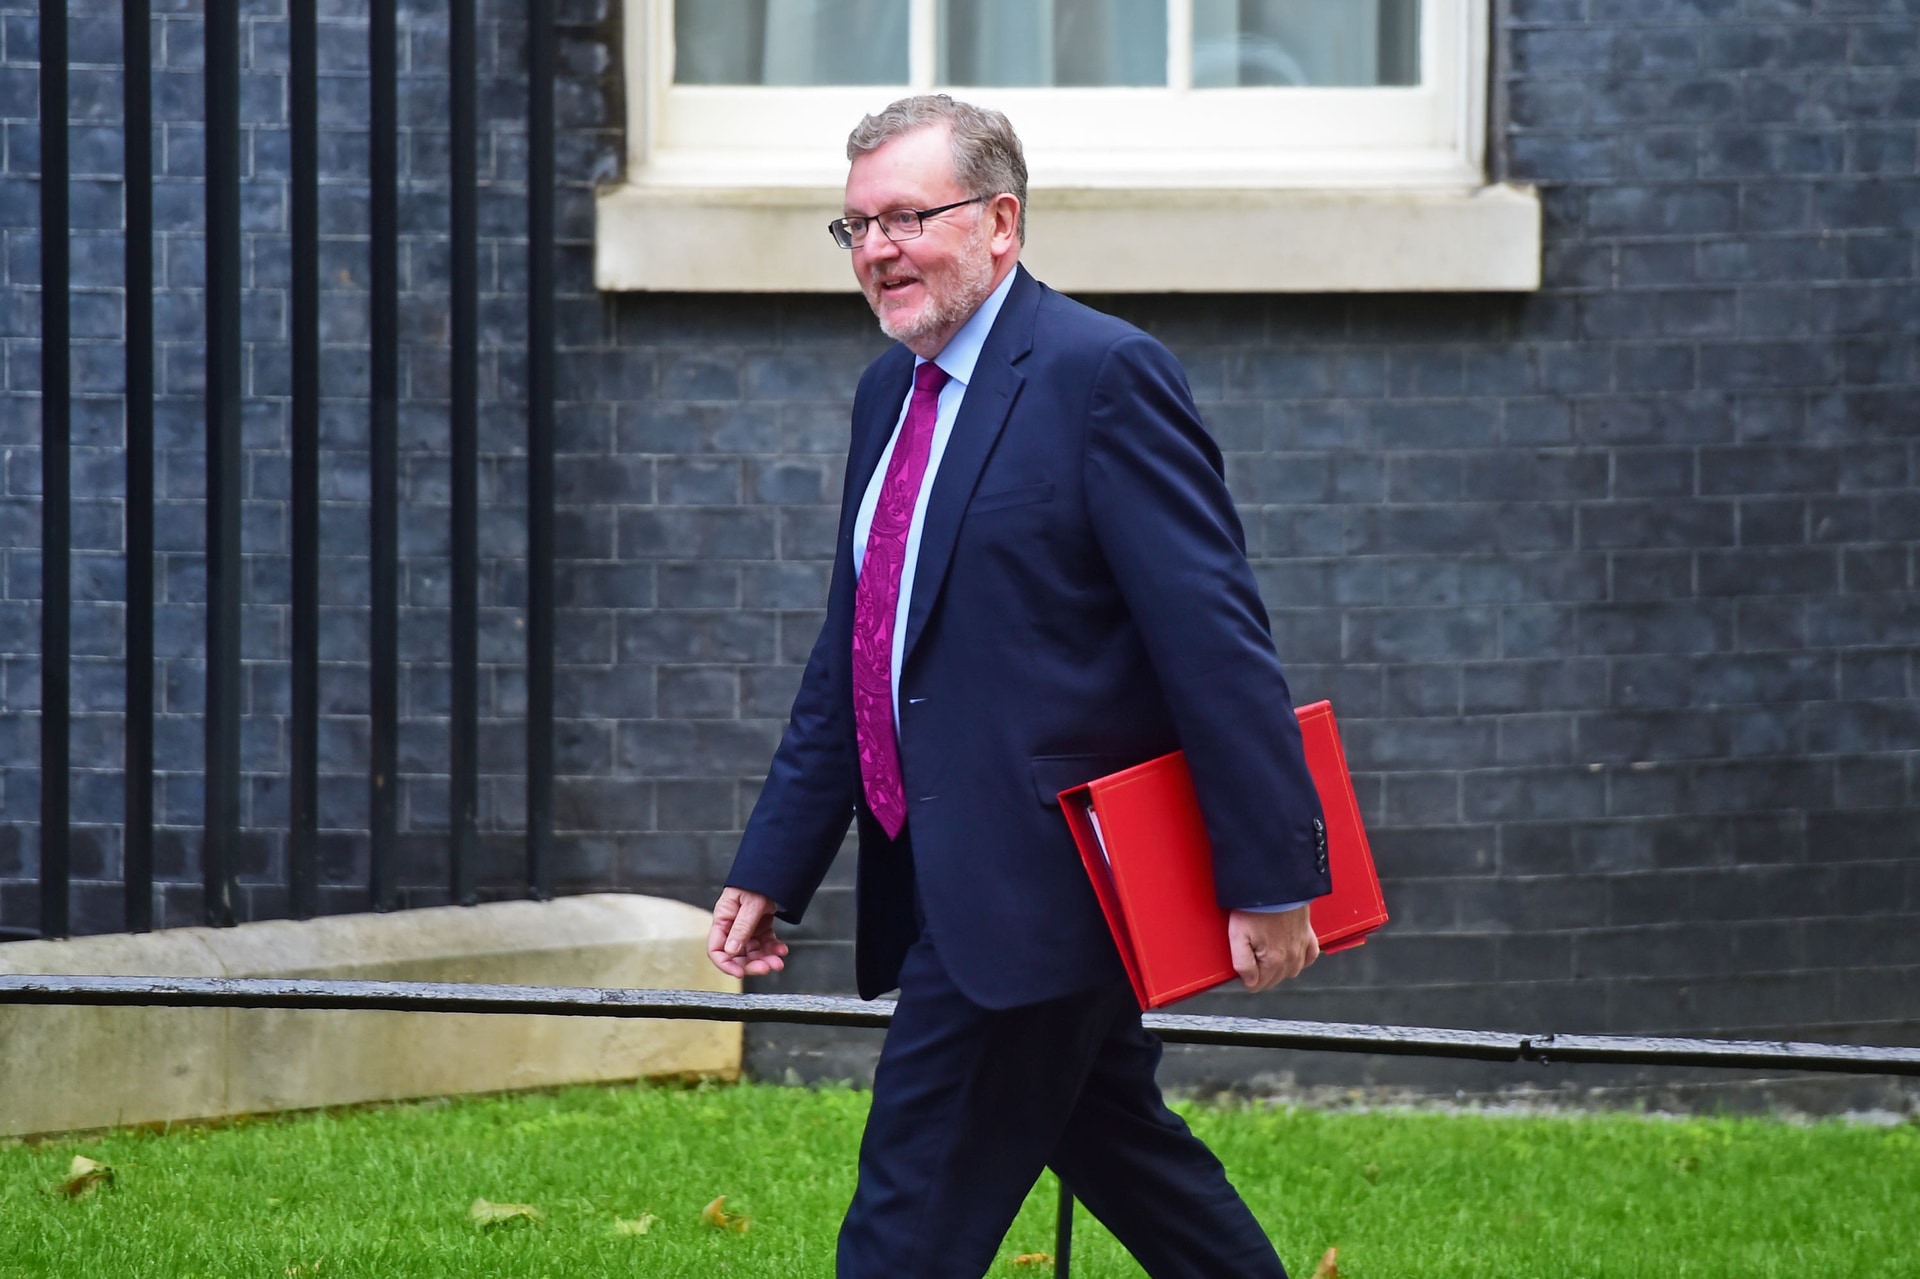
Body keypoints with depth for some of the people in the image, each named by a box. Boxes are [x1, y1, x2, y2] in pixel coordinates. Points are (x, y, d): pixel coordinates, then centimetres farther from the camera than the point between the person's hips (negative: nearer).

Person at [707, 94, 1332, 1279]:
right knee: (1114, 1147, 18)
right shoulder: (892, 394, 14)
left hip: (1034, 872, -9)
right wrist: (773, 868, 15)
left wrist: (1271, 878, -19)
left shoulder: (1103, 375, -13)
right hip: (948, 872, 9)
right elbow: (848, 660, 20)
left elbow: (1216, 638, -17)